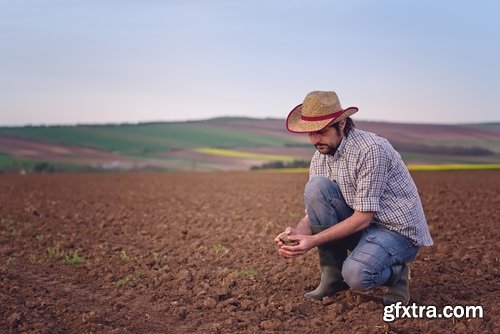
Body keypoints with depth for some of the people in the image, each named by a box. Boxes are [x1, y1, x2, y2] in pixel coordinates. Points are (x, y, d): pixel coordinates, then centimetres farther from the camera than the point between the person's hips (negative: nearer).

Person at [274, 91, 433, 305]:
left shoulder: (370, 149, -24)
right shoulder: (320, 158, -1)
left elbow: (363, 217, -25)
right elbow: (315, 211, -1)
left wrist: (314, 241, -30)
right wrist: (296, 232, -24)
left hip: (399, 229, -6)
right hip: (359, 225, 7)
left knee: (356, 274, -35)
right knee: (316, 187, -19)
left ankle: (395, 272, 3)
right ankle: (333, 274, -7)